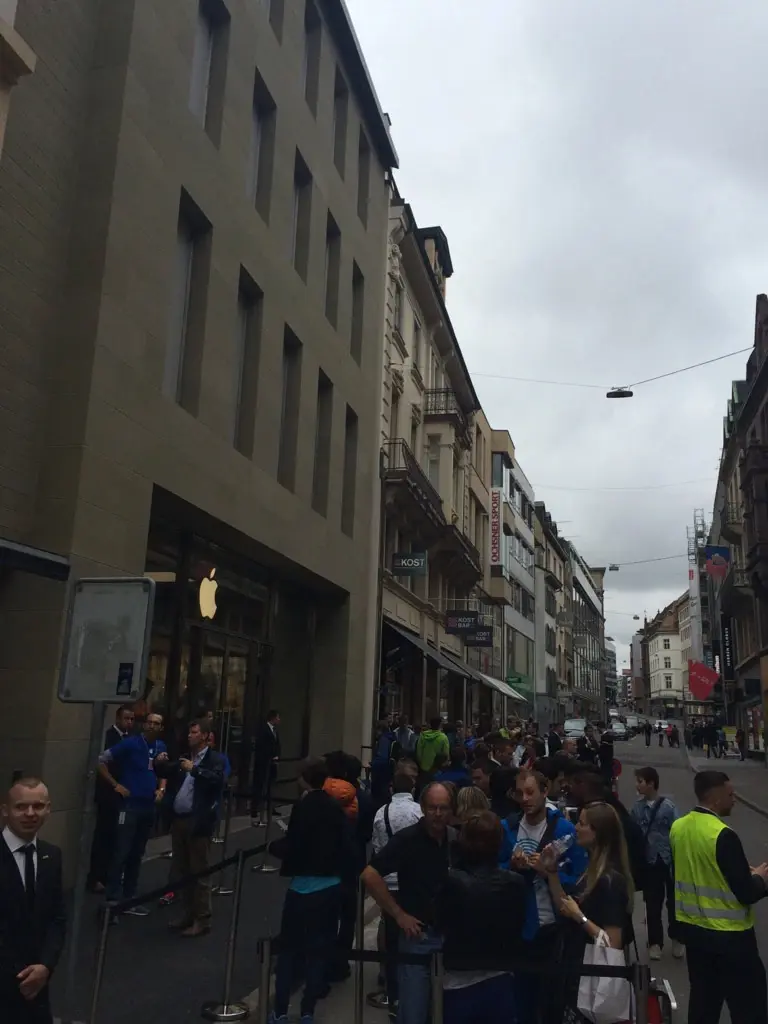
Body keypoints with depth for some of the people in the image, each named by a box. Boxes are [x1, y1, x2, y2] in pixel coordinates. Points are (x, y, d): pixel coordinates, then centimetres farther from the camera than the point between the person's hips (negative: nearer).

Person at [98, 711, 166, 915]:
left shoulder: (161, 747, 7)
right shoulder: (130, 743, -10)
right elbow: (102, 761, -8)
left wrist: (161, 788, 2)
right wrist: (116, 785, -11)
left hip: (149, 806, 6)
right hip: (130, 804, -6)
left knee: (136, 854, 13)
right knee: (122, 852, -7)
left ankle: (129, 898, 23)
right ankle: (112, 899, 1)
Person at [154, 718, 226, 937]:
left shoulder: (216, 759, -6)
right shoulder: (184, 758, 14)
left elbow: (217, 779, -22)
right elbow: (165, 772, 17)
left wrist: (194, 769, -28)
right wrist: (159, 763, -4)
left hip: (198, 822, -7)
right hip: (178, 820, 7)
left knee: (199, 872, 0)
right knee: (180, 871, 15)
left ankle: (202, 920, 9)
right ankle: (188, 913, 28)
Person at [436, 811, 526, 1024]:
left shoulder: (452, 881, -22)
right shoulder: (515, 882, -14)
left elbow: (440, 923, -4)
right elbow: (517, 928, 3)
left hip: (459, 983, -2)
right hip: (499, 983, 3)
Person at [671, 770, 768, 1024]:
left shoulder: (678, 827, -1)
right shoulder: (723, 835, -23)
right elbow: (746, 894, -19)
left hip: (692, 927, 7)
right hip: (728, 934, -7)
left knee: (703, 1001, 18)